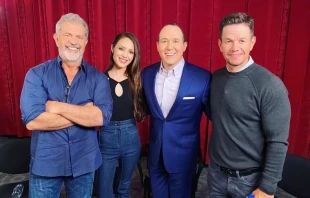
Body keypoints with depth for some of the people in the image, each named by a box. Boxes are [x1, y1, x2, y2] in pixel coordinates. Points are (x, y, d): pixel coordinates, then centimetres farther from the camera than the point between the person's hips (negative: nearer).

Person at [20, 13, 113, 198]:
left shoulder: (98, 77, -5)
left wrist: (59, 107, -20)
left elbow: (102, 116, -19)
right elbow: (32, 120, -19)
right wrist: (84, 113, -19)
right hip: (45, 162, 0)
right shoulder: (36, 74, -6)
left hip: (84, 162, 1)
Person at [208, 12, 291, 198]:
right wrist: (214, 164, 6)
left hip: (250, 178, -4)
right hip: (216, 172, 5)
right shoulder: (216, 78, -2)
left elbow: (278, 142, -16)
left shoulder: (270, 85, -18)